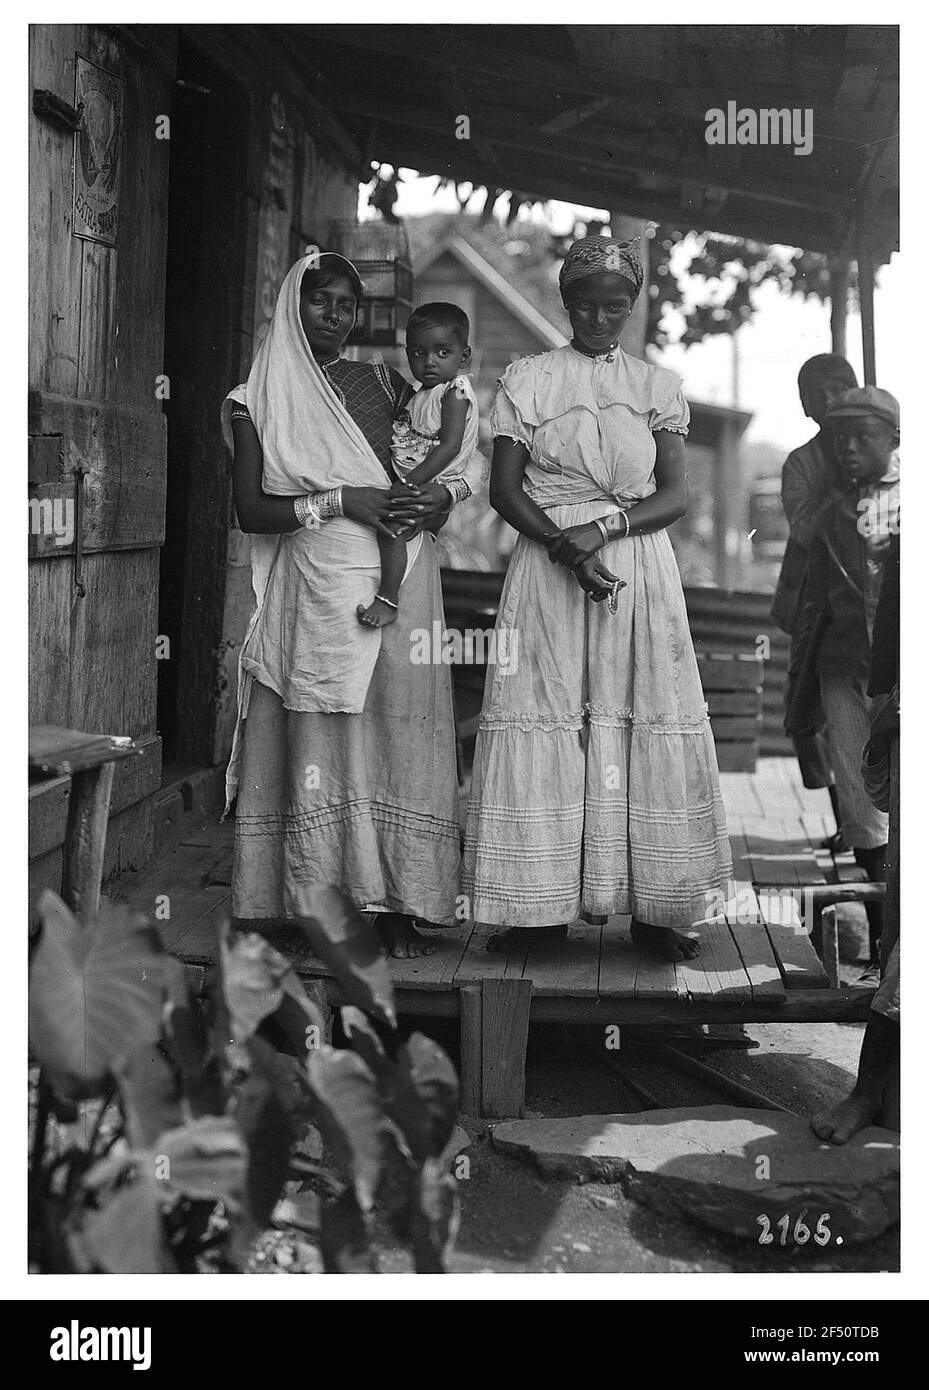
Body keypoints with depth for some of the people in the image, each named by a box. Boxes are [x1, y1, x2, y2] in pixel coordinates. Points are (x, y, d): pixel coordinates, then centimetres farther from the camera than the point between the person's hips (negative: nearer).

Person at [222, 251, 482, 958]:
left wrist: (446, 493, -2)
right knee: (320, 740, -6)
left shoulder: (382, 383, 14)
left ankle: (397, 906, 0)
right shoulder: (258, 401, 9)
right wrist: (340, 501, -11)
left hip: (400, 577, 2)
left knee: (398, 732, -3)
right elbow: (250, 508, 0)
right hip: (315, 587, -1)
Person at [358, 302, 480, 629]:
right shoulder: (423, 394, 20)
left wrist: (410, 484, -26)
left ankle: (387, 600, -30)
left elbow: (450, 446, -20)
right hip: (410, 483, 11)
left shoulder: (455, 392, -10)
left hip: (433, 488, -11)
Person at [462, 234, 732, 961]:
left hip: (641, 570, 1)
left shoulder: (658, 386, 11)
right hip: (547, 567, -1)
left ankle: (654, 907, 2)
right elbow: (504, 489, 1)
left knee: (647, 725, -3)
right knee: (546, 725, -5)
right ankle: (543, 903, 1)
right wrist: (567, 548, -14)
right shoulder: (527, 379, 8)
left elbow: (676, 495, 4)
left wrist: (603, 527, -13)